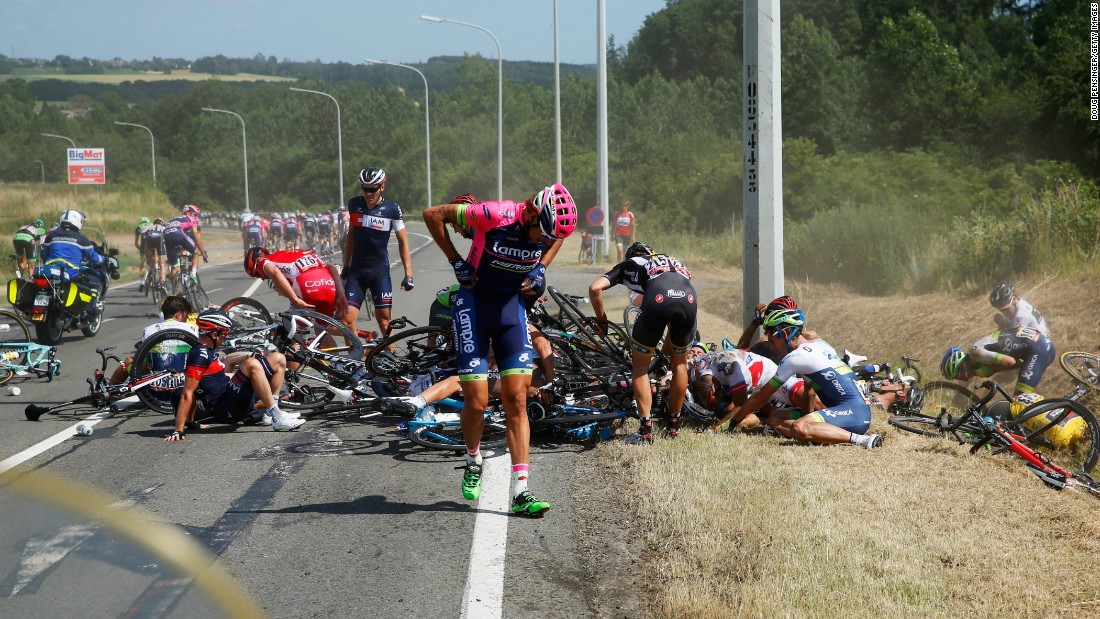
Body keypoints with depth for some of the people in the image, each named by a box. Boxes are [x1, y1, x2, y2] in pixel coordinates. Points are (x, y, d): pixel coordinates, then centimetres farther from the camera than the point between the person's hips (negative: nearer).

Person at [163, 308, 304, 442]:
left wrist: (190, 422, 26)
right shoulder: (200, 356, -15)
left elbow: (193, 392, 23)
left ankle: (269, 412, 9)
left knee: (278, 359, 10)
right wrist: (178, 431, -23)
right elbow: (187, 394, -19)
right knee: (252, 364, -33)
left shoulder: (206, 353, 16)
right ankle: (278, 419, -34)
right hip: (227, 409, -10)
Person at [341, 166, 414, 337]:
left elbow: (403, 241, -1)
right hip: (356, 270, 3)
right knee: (347, 320, -7)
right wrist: (345, 266, 17)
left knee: (384, 320, -2)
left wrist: (408, 274, -7)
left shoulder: (392, 209, -6)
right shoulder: (354, 205, 3)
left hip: (380, 271, -3)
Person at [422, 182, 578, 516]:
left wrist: (540, 268, 1)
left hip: (512, 307, 4)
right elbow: (433, 215, -13)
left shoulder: (550, 228, -11)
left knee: (516, 400, -4)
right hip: (474, 304, -4)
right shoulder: (495, 215, -25)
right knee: (476, 401, -6)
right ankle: (473, 462, 25)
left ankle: (521, 492, -5)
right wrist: (456, 261, -12)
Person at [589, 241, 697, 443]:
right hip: (689, 298, 3)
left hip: (657, 299, -3)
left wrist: (602, 320, 29)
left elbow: (595, 288, 16)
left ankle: (646, 429, 7)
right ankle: (674, 425, 33)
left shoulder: (628, 265, 33)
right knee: (679, 363, 26)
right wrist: (666, 349, 50)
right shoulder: (673, 261, 43)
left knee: (640, 366, 14)